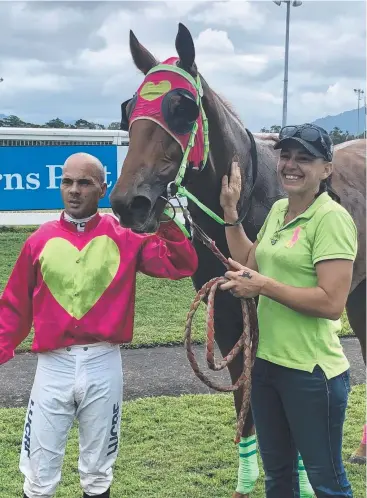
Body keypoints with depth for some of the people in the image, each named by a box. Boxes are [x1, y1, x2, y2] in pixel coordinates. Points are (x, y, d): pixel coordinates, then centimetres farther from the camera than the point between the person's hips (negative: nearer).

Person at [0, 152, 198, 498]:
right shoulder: (40, 241, 2)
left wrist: (165, 221, -17)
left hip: (103, 366, 0)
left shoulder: (124, 237, 0)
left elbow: (182, 265, -4)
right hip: (53, 367, 0)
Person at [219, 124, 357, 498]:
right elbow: (250, 266, 14)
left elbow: (332, 303, -24)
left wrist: (263, 285, -22)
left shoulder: (332, 218, -17)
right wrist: (230, 211, 8)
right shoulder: (278, 209, 9)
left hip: (311, 372, -8)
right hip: (266, 360, 8)